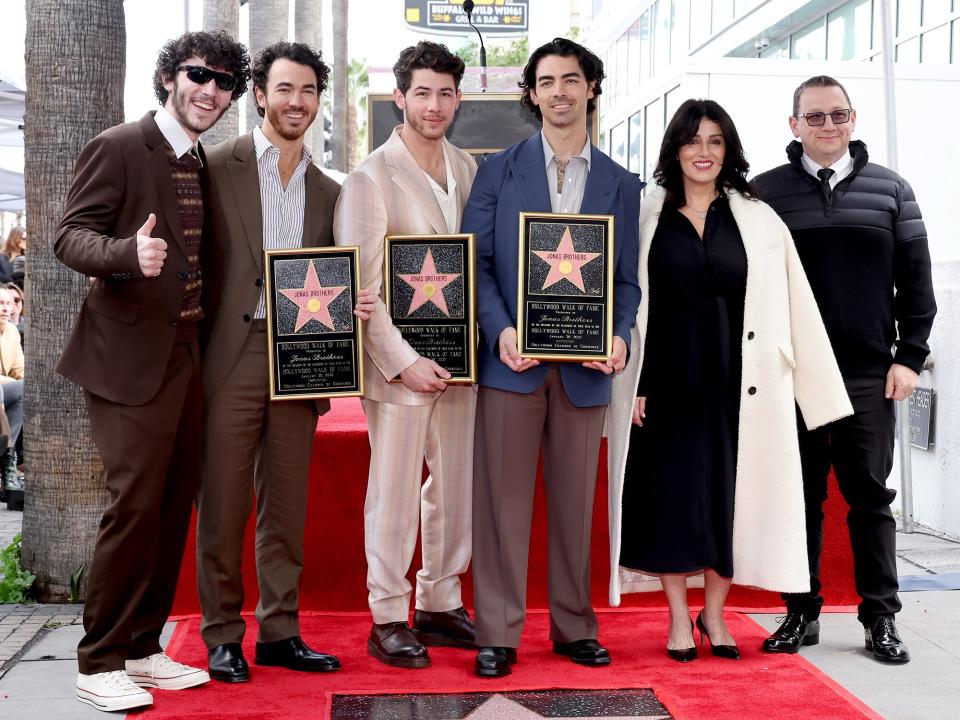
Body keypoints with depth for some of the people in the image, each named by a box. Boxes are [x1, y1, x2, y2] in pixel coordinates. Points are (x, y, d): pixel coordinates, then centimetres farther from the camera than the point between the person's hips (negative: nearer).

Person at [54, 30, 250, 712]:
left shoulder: (207, 166, 15)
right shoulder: (117, 148, -6)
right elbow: (72, 235, -13)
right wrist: (129, 253, -32)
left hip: (191, 358, 7)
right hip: (133, 358, -7)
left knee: (174, 508, 10)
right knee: (136, 507, -9)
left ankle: (142, 648, 22)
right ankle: (99, 662, 4)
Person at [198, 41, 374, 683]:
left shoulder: (328, 191, 15)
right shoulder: (218, 167, 1)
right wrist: (193, 354, -8)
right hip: (233, 356, -4)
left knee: (287, 506, 9)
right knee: (224, 504, 1)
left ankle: (280, 631, 19)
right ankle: (223, 636, 13)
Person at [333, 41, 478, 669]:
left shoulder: (468, 169, 9)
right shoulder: (372, 178, -8)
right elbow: (360, 287, -11)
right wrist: (403, 361, -15)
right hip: (400, 360, -6)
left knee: (456, 485, 12)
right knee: (395, 491, 2)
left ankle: (439, 606, 26)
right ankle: (389, 619, 15)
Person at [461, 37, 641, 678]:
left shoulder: (620, 184, 11)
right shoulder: (499, 171, 6)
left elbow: (627, 279, 10)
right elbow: (476, 263, 1)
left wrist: (620, 336, -9)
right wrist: (501, 331, -14)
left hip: (585, 365, 2)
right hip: (512, 359, -2)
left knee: (576, 502, 10)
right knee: (503, 500, 0)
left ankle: (575, 627, 21)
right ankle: (498, 634, 8)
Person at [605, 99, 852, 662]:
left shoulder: (758, 220, 6)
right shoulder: (649, 218, 4)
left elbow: (794, 307, 4)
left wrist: (816, 382, -2)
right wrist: (634, 386, -5)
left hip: (733, 378, 1)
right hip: (667, 377, -1)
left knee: (729, 491, 5)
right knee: (670, 491, 2)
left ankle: (714, 614, 21)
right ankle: (679, 620, 15)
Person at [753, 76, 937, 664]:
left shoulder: (890, 190, 9)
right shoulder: (766, 192, 4)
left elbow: (916, 281, 8)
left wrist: (909, 356, 1)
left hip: (869, 375, 1)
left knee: (871, 496, 6)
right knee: (800, 496, 5)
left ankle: (881, 617, 15)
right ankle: (802, 613, 16)